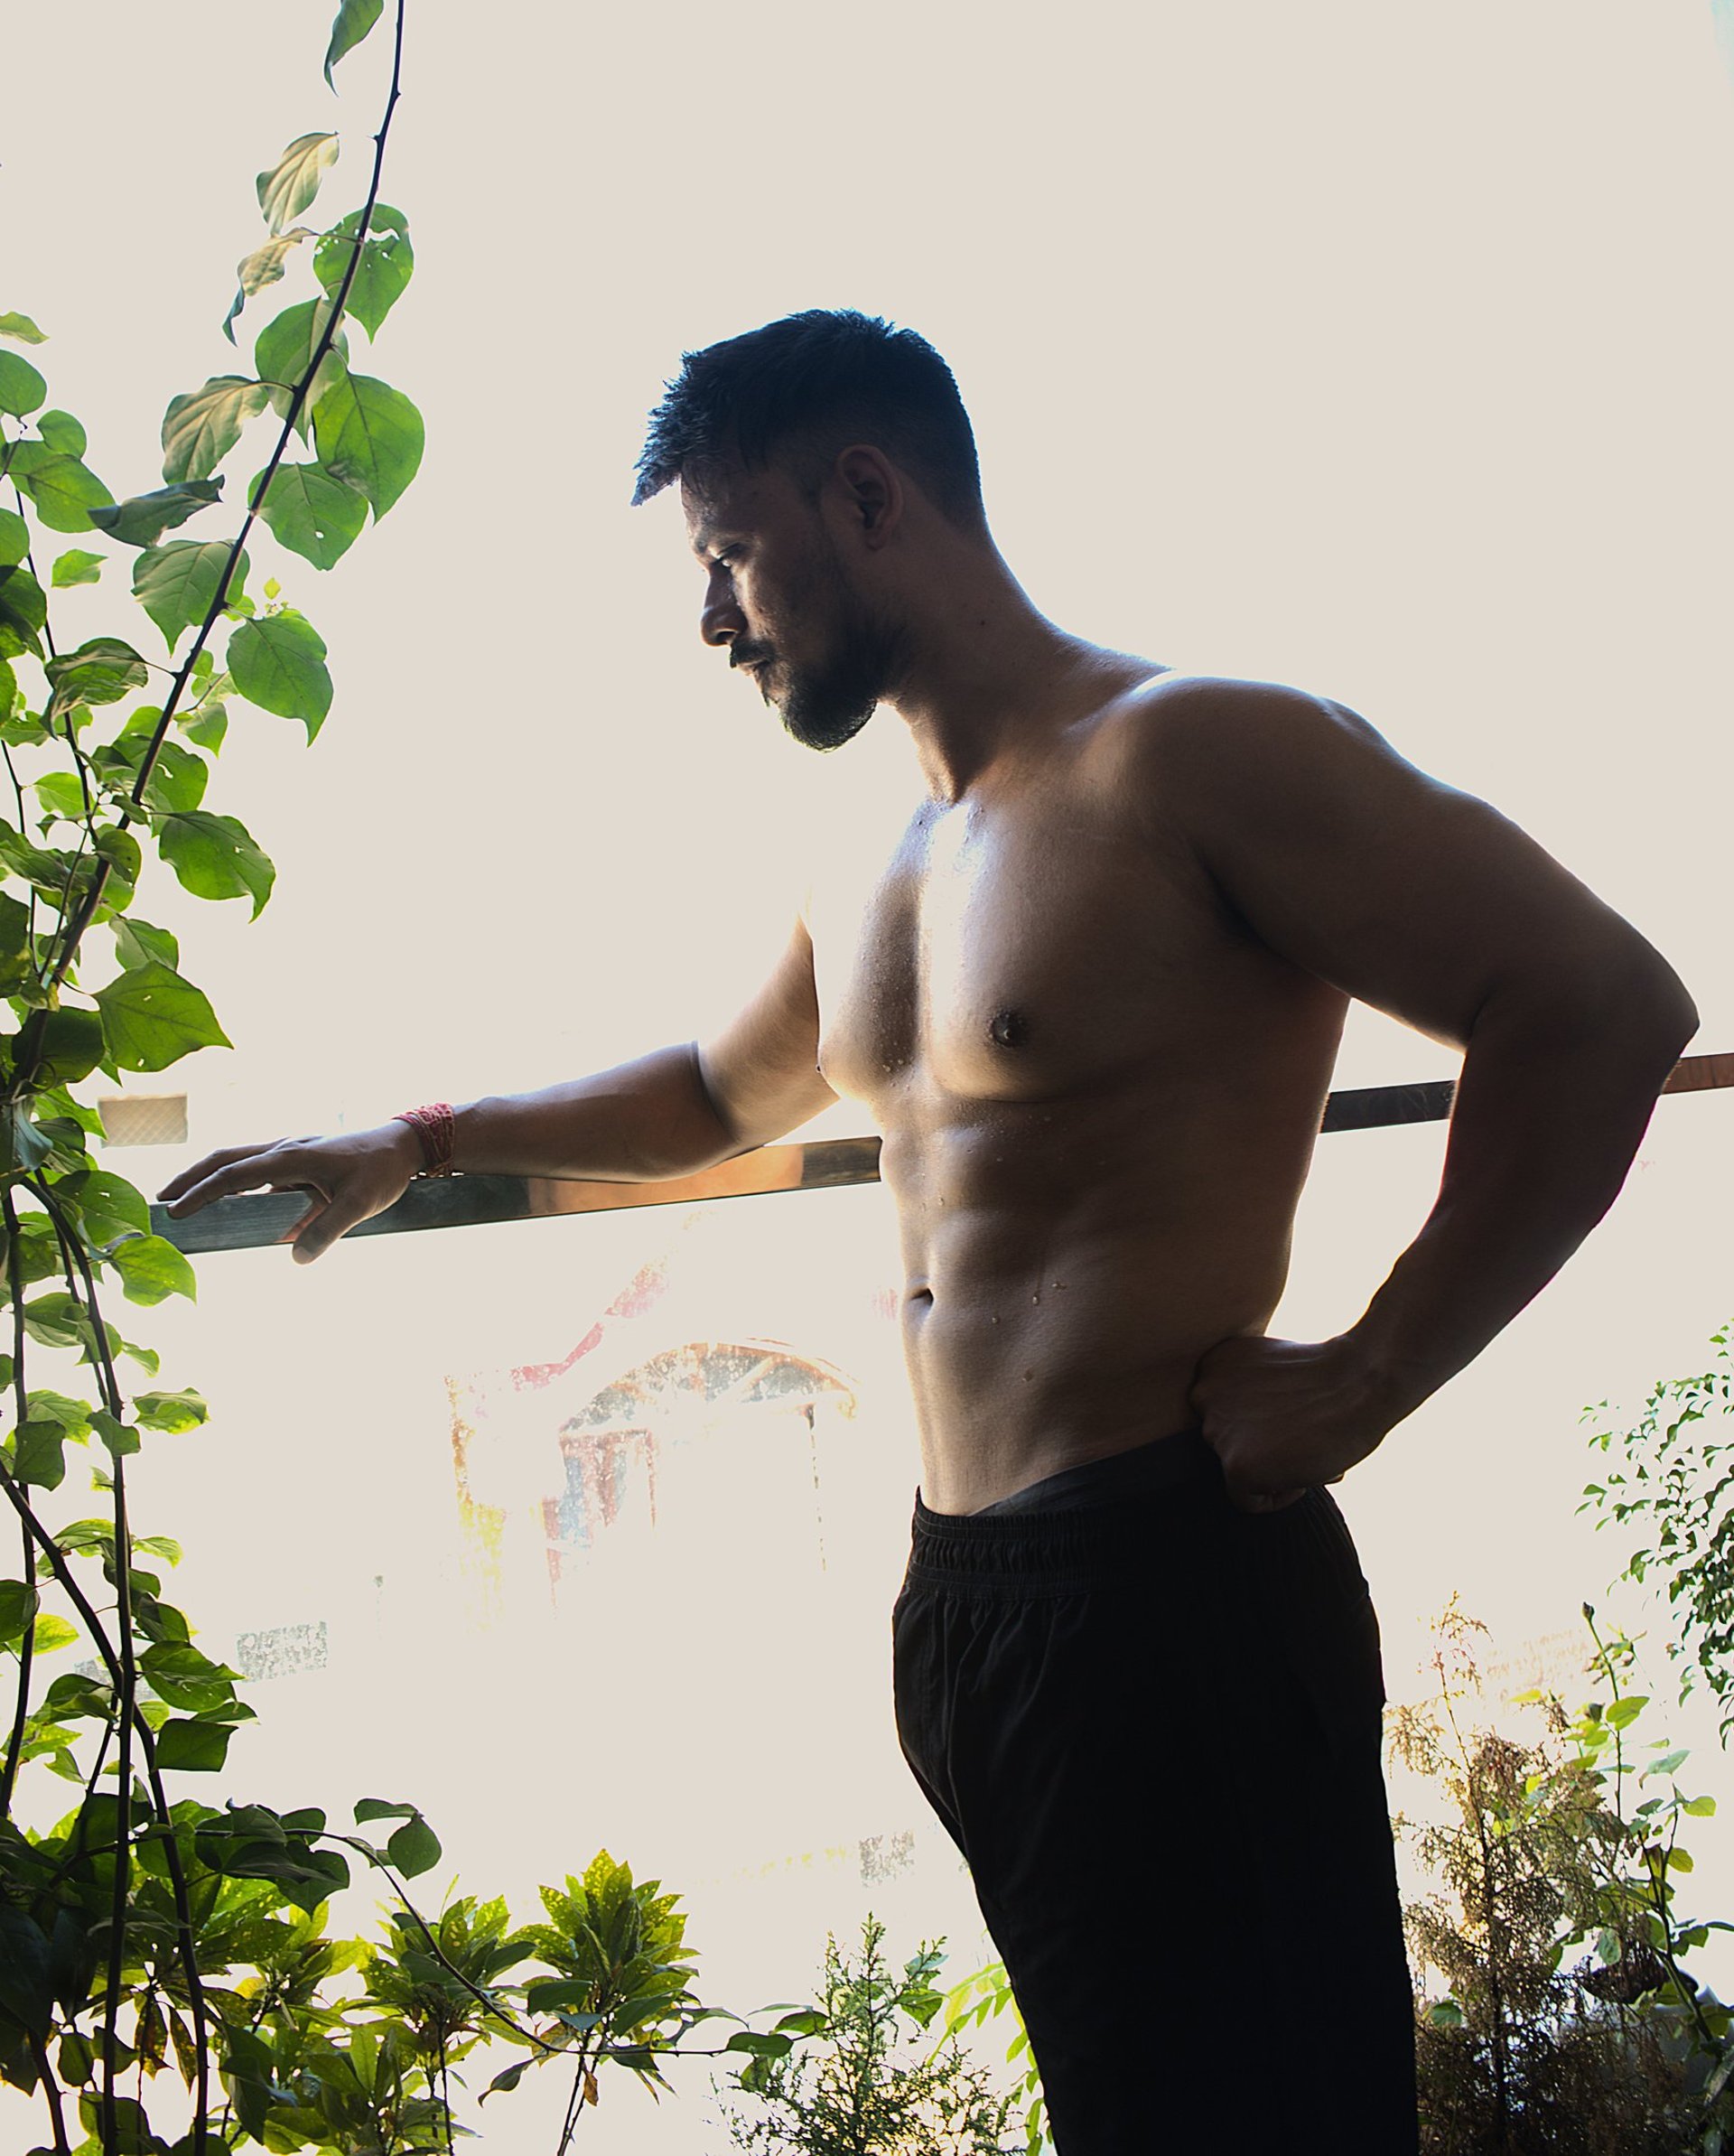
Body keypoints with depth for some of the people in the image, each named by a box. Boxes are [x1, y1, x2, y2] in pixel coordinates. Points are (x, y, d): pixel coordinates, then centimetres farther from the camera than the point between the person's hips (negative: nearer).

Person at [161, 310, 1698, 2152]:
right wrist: (421, 1142, 32)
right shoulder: (871, 873, 17)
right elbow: (724, 1095, 36)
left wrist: (1362, 1382, -14)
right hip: (957, 1598, 8)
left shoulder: (1189, 755, -10)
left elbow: (1605, 1006, -13)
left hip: (1177, 1589, -8)